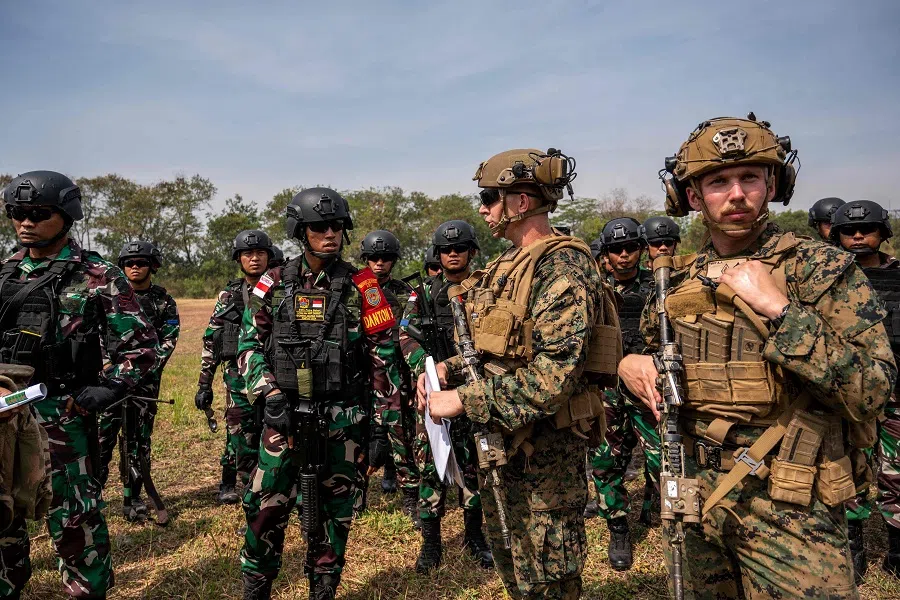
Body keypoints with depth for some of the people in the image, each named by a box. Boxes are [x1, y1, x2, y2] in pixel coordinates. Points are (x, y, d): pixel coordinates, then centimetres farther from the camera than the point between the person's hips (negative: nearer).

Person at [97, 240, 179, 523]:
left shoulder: (163, 301, 6)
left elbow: (169, 340, -1)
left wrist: (148, 367, -13)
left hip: (145, 378, 0)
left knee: (139, 441, 5)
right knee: (101, 437, -4)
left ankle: (132, 500, 15)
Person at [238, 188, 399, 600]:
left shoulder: (360, 287, -3)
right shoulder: (274, 285, 2)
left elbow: (382, 354, -1)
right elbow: (250, 343, 6)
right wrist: (269, 392, -7)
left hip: (344, 416, 0)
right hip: (285, 412, 1)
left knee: (336, 508, 11)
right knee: (267, 504, 3)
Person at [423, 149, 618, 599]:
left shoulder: (561, 267, -20)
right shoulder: (507, 266, 9)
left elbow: (553, 374, -28)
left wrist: (464, 400, -23)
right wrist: (450, 368, 1)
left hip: (544, 449, -9)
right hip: (500, 443, 9)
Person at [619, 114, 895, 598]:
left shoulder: (822, 267, -9)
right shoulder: (675, 279, 4)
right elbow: (650, 354, 18)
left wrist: (779, 308, -23)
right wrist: (629, 364, -5)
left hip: (788, 507, -4)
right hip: (690, 494, 5)